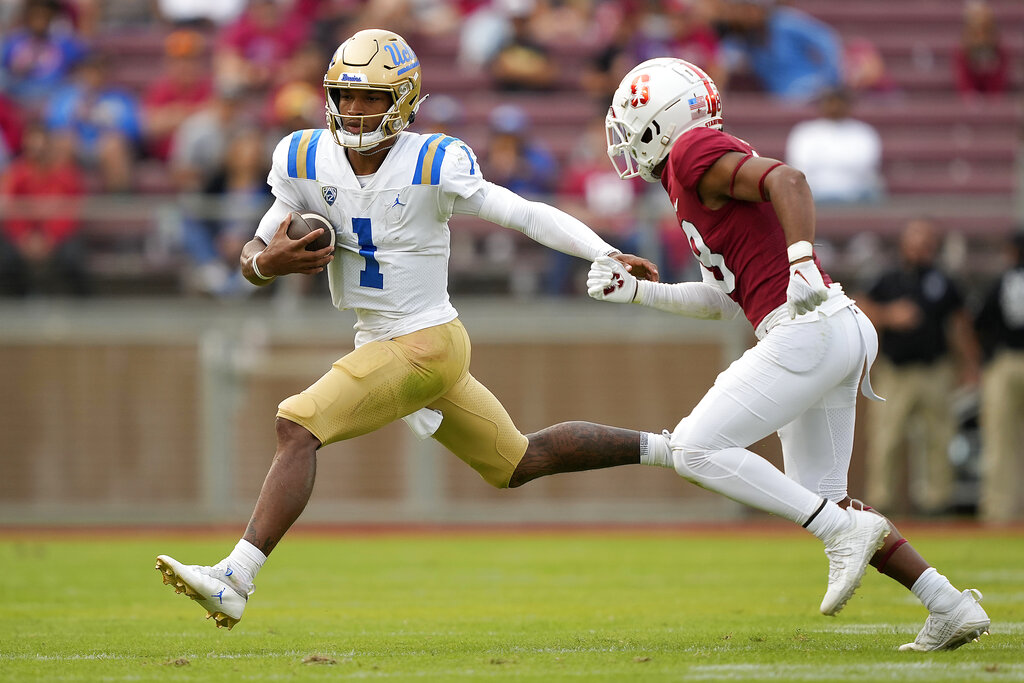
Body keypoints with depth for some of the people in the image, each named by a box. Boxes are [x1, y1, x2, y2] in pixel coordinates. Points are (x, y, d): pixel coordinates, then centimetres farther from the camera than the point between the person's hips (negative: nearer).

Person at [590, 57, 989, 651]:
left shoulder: (695, 155, -3)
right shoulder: (698, 182, 25)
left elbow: (788, 181, -19)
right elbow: (723, 300, 28)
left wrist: (802, 260, -31)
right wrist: (634, 290, 27)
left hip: (807, 329, -10)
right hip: (845, 334, 10)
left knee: (696, 451, -7)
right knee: (820, 499, 14)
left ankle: (845, 530, -13)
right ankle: (951, 606, 10)